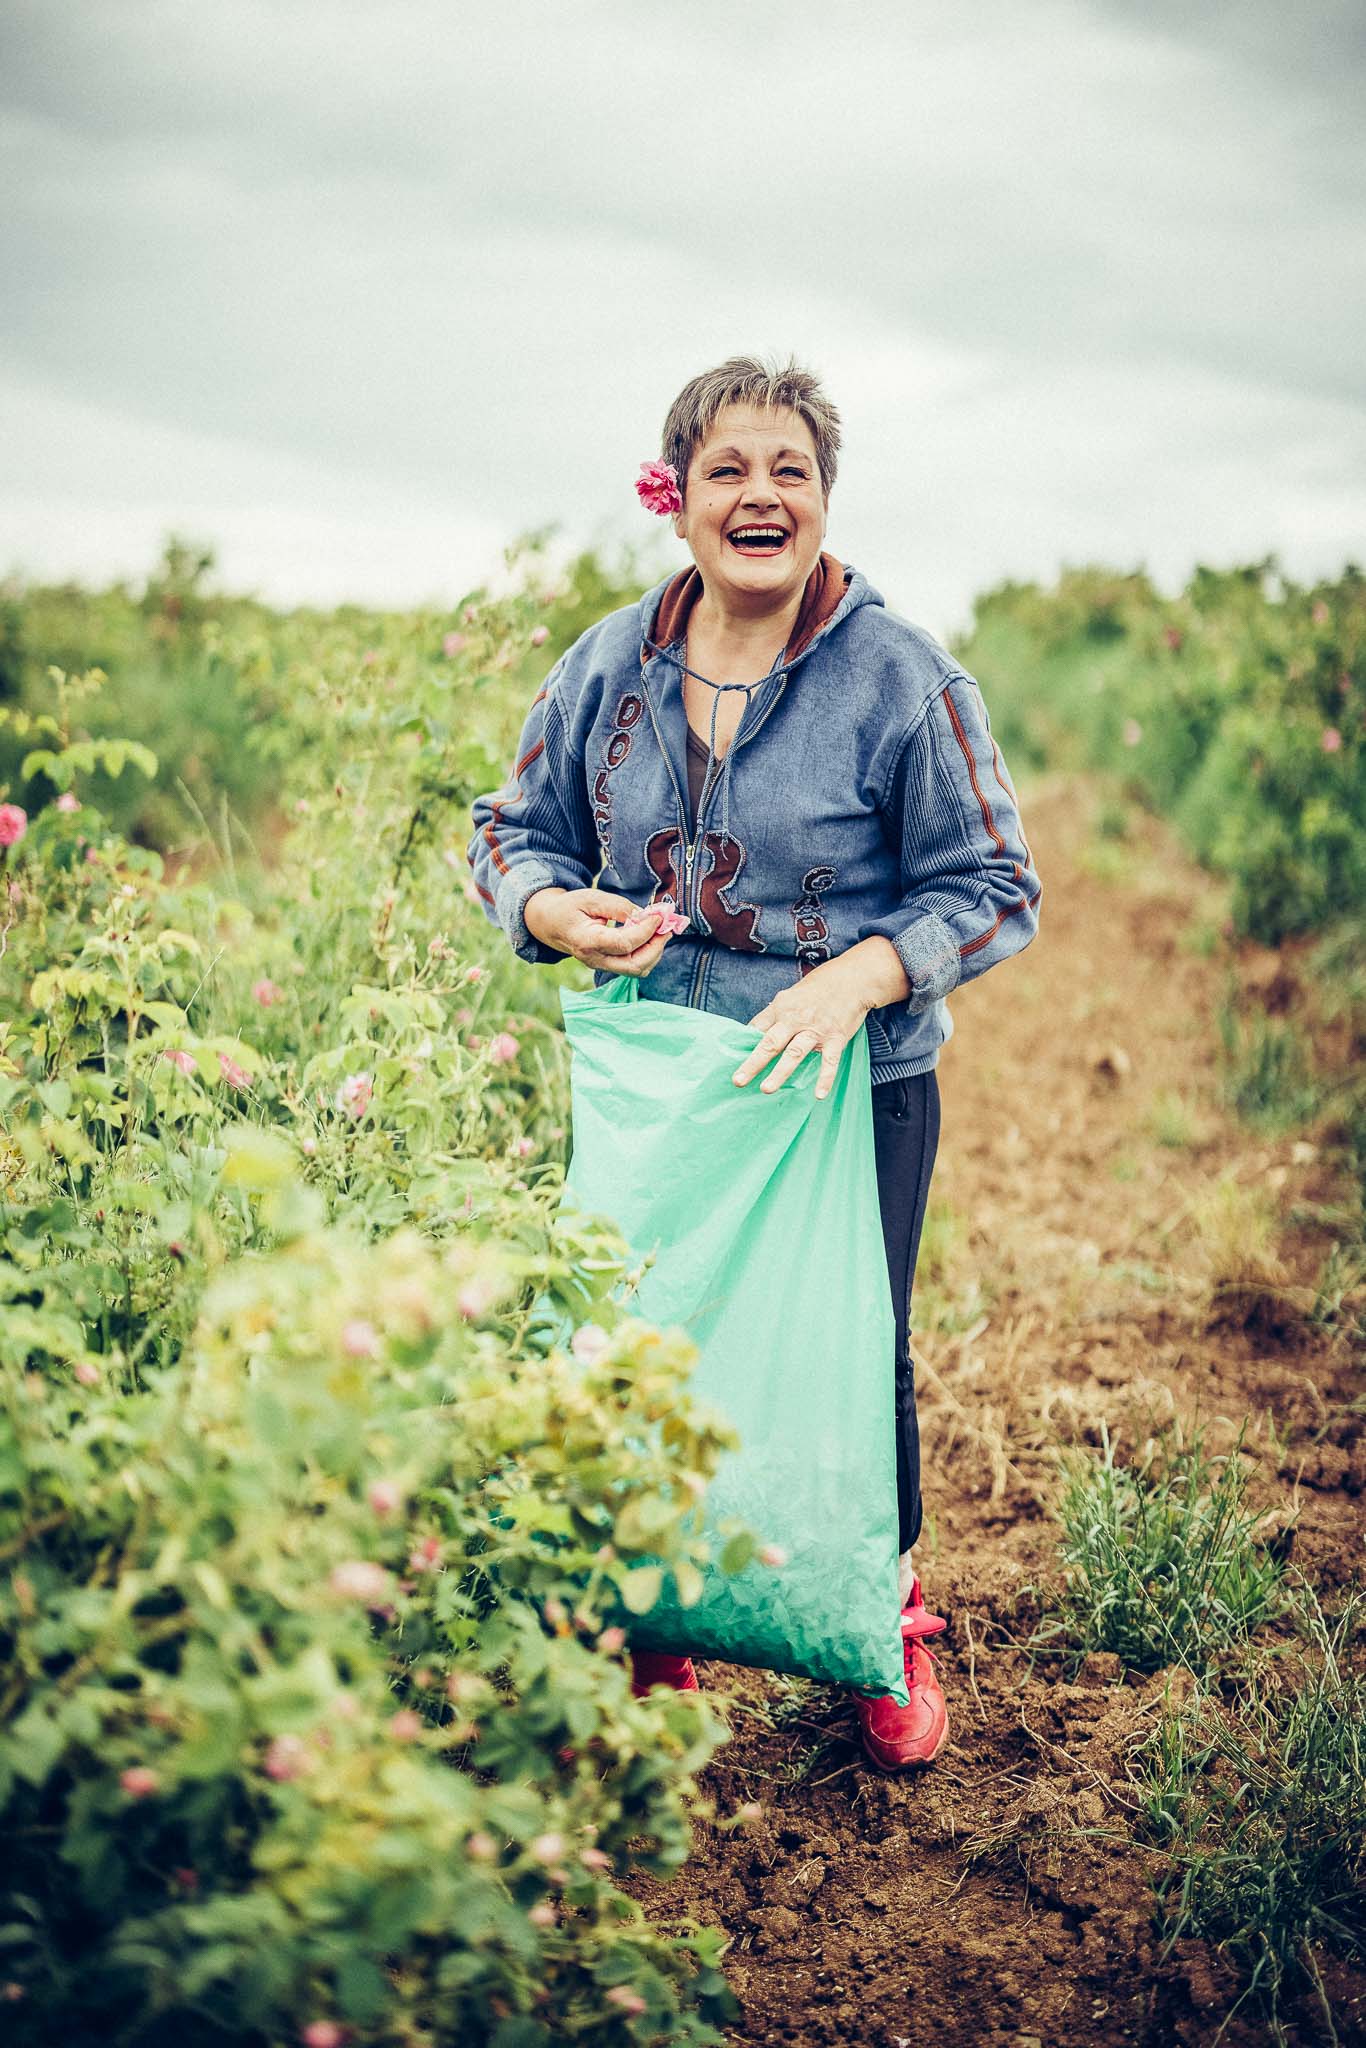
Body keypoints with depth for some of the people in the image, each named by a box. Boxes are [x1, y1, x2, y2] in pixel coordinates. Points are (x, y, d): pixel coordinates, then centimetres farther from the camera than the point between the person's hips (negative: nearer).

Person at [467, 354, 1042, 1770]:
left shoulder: (905, 680, -8)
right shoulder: (607, 666, 2)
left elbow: (993, 891, -6)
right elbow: (511, 831, 12)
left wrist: (859, 975, -22)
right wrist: (558, 911, -11)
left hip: (856, 1097, -2)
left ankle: (887, 1633, 34)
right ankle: (656, 1639, 33)